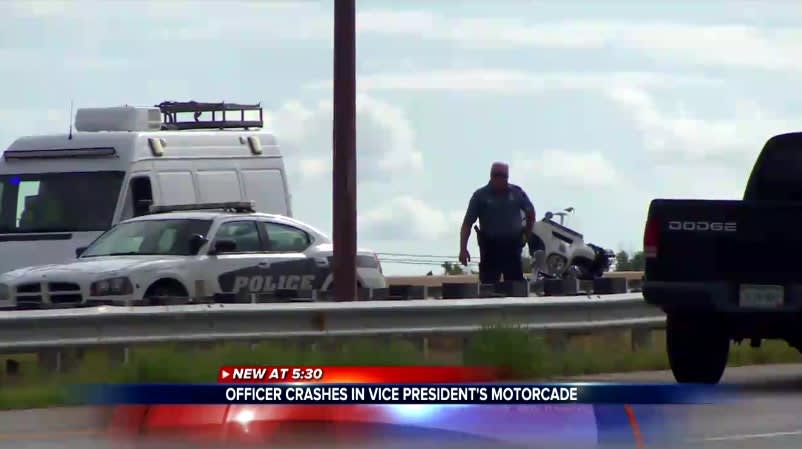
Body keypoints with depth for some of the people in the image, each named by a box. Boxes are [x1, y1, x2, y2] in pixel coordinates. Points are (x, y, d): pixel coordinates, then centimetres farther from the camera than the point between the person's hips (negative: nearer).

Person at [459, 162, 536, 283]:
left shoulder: (517, 193, 2)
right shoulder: (480, 195, -4)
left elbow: (530, 212, 19)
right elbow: (467, 223, -5)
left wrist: (526, 234, 13)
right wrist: (463, 249, -14)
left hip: (512, 246, 2)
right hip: (490, 247, -2)